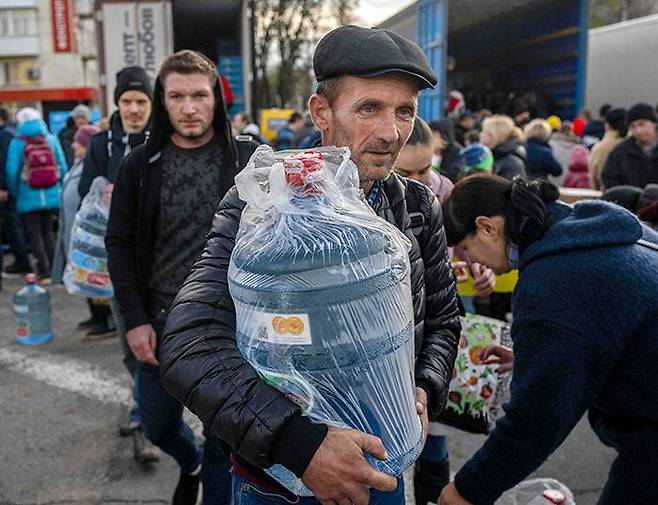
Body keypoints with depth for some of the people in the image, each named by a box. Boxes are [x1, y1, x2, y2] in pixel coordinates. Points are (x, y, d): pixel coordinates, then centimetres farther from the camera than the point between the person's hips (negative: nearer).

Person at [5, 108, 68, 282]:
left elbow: (12, 171, -11)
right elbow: (63, 167, 1)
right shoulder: (52, 139, 1)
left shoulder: (17, 143, -7)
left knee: (34, 235, 6)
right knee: (48, 232, 17)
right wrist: (59, 189, 12)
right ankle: (53, 269, 17)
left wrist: (14, 192, 3)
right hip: (51, 196, 3)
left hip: (29, 198, -3)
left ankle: (44, 272, 4)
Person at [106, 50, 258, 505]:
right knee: (158, 425, 20)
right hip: (161, 321, 3)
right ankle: (191, 464, 52)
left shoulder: (249, 159, -6)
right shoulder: (141, 164, -1)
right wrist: (135, 319, -5)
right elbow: (120, 244, 2)